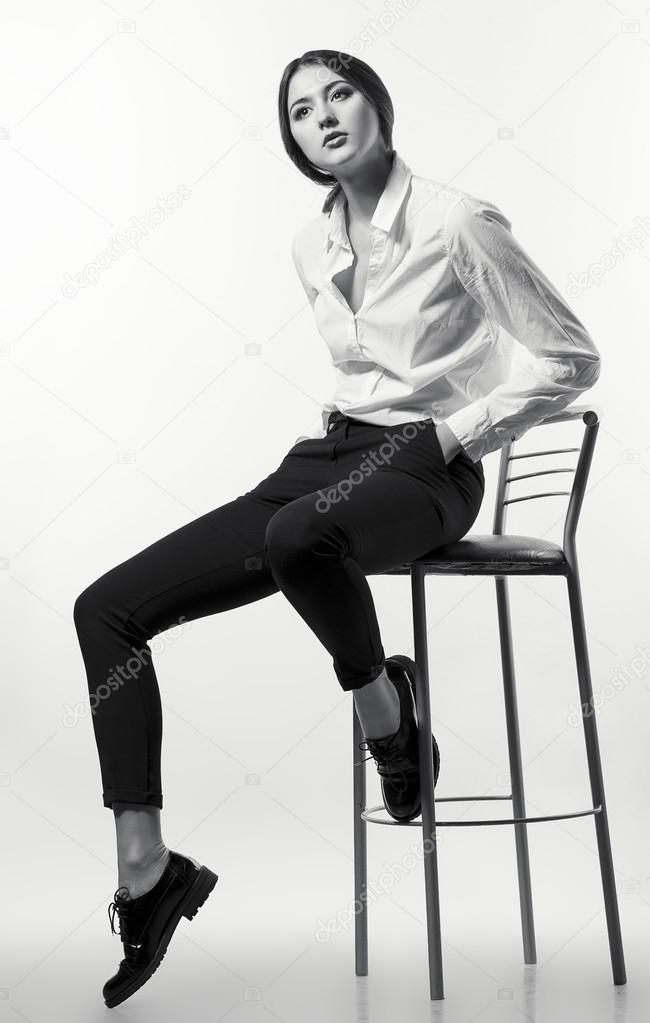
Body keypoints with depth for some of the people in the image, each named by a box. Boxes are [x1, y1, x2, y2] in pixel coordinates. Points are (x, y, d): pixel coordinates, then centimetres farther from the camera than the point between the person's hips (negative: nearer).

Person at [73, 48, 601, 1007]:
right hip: (327, 456, 6)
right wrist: (342, 414, 12)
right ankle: (145, 868, -6)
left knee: (300, 536, -45)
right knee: (106, 608, -8)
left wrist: (453, 432, -9)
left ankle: (381, 695, -13)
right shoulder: (312, 245, 12)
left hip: (423, 473, -6)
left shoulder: (459, 223, -7)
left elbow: (573, 358, -4)